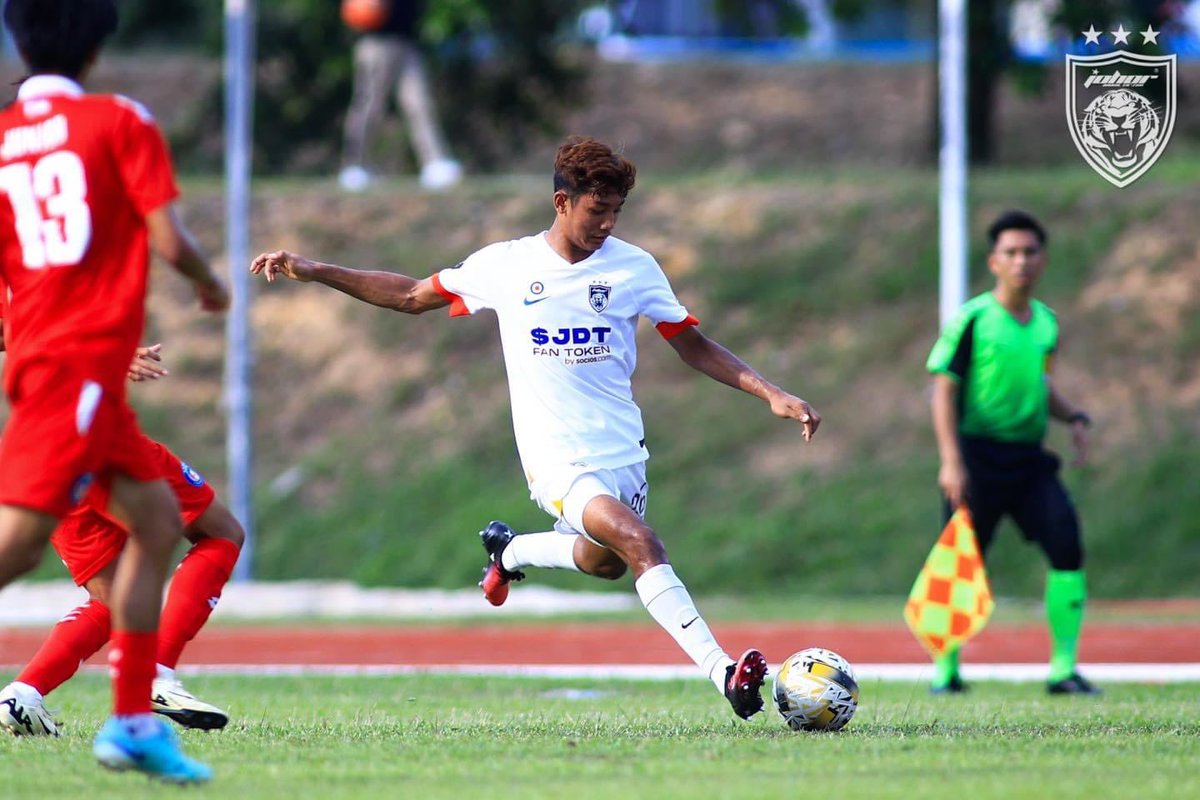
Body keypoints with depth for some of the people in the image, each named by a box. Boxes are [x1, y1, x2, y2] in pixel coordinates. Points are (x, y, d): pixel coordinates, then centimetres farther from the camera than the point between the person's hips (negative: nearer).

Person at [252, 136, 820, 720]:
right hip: (559, 460, -4)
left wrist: (772, 395, -1)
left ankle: (509, 551, 47)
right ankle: (721, 670, -30)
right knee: (640, 543, -25)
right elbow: (413, 296, 12)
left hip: (624, 451, 4)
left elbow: (694, 347, 9)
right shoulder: (506, 265, -1)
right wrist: (314, 272, 6)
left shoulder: (633, 267, 2)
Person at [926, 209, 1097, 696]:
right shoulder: (973, 320, -7)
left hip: (1030, 460, 4)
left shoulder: (1046, 322, 11)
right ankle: (946, 670, 16)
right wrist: (951, 461, -16)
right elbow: (944, 390, -8)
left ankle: (1064, 669, -7)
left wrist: (1073, 418, 9)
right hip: (979, 458, -4)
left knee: (1067, 546, -12)